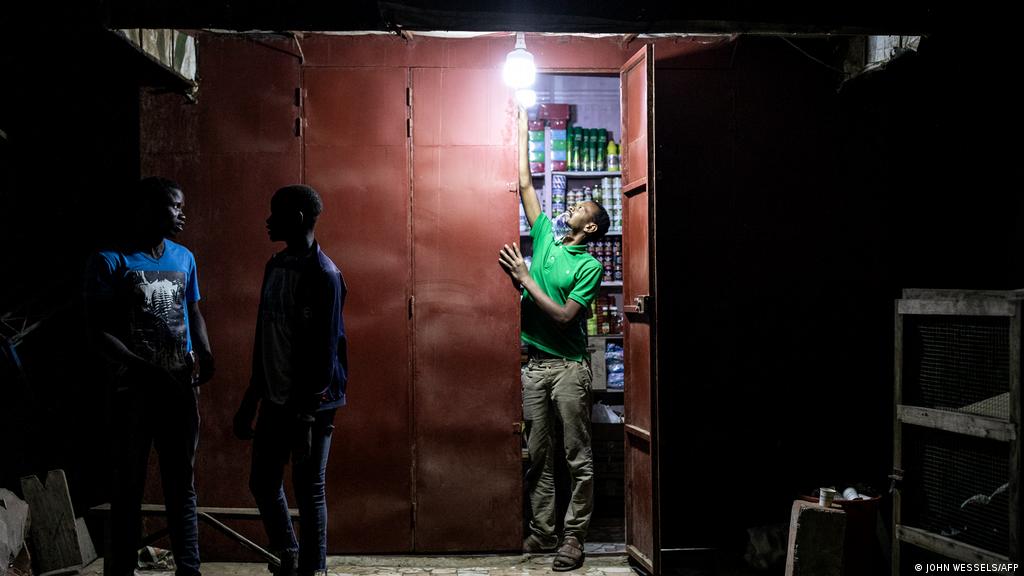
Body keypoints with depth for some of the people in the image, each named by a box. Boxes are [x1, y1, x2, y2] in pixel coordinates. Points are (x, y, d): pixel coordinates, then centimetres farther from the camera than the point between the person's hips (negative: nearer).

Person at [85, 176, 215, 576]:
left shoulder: (184, 258, 9)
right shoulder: (110, 261, -7)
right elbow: (99, 332, -11)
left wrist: (204, 351, -1)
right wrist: (147, 370, -21)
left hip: (180, 387, 5)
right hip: (134, 388, -4)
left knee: (182, 483, 10)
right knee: (129, 484, 4)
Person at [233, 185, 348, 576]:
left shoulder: (323, 275, -15)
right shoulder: (275, 266, 10)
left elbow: (325, 350, -17)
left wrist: (308, 416, -19)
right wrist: (249, 402, 17)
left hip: (310, 402, -8)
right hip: (275, 398, 8)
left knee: (309, 489, 1)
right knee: (263, 482, 14)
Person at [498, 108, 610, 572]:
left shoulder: (590, 266, -5)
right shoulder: (545, 237, 11)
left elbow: (564, 316, -14)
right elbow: (525, 184, 14)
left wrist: (525, 278, -12)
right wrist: (522, 129, 15)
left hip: (569, 366, -5)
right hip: (534, 364, 6)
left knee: (578, 458, 0)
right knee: (538, 456, 10)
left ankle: (573, 537, 5)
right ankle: (542, 531, 18)